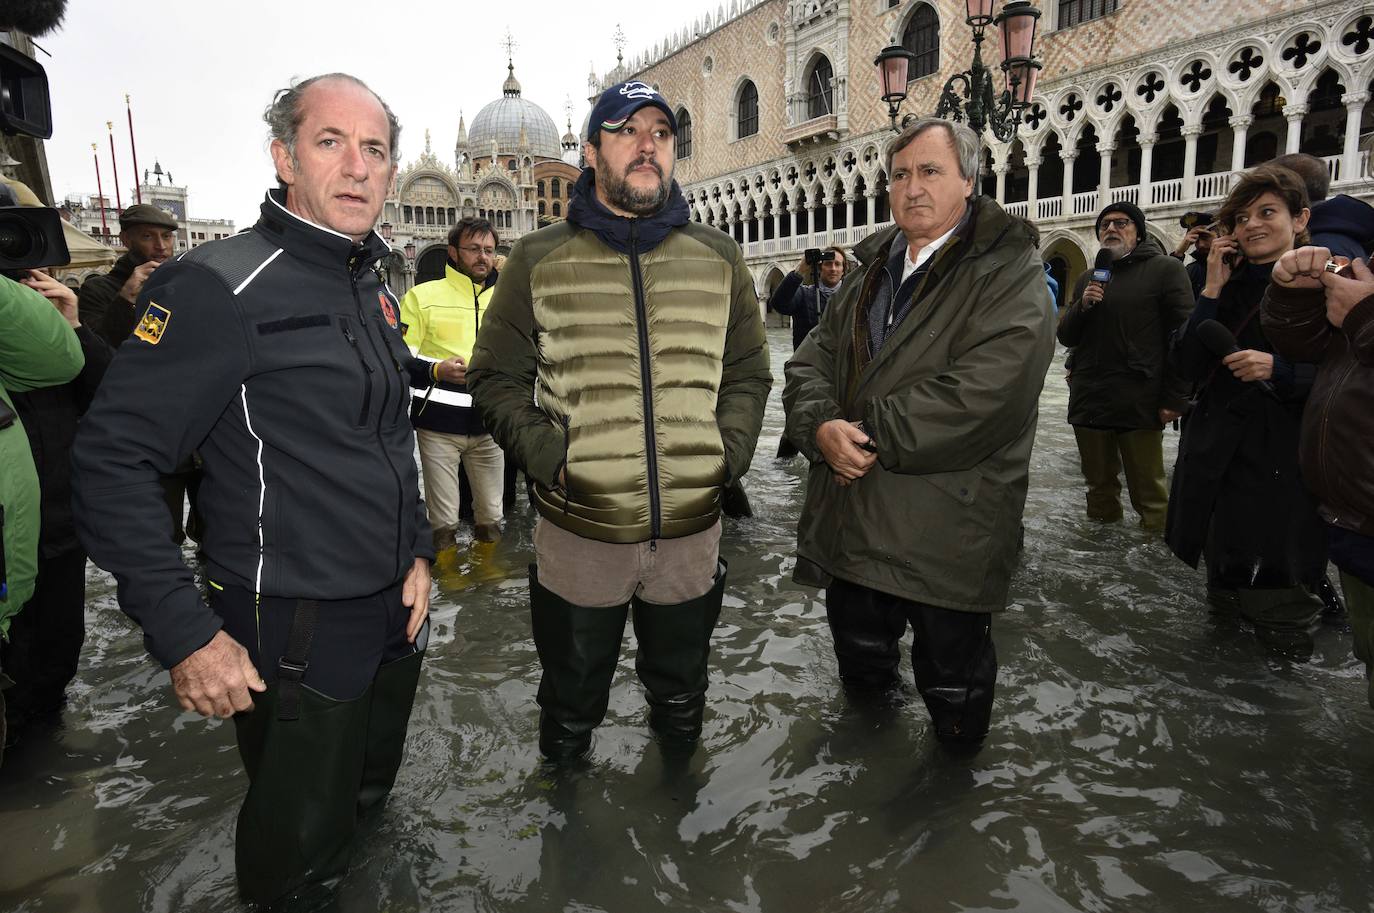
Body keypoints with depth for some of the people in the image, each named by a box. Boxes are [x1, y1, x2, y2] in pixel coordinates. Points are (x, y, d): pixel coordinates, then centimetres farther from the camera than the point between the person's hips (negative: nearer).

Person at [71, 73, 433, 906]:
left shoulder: (377, 290, 8)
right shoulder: (221, 287, -17)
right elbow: (115, 460, -18)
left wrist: (417, 551, 8)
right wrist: (184, 632, -21)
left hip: (394, 613, 7)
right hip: (294, 631, -7)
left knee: (369, 791, 26)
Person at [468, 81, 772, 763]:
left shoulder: (719, 258, 6)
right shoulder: (538, 259, 0)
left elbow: (748, 373, 10)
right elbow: (496, 377, 0)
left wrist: (727, 453, -6)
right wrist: (547, 456, -14)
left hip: (693, 529, 2)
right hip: (579, 533, -1)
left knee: (681, 703, 24)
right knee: (571, 704, 21)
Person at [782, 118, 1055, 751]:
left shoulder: (1009, 273, -10)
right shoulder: (870, 271, 13)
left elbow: (982, 394, -23)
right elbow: (813, 359, 7)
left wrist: (868, 433, -18)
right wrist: (823, 426, -14)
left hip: (946, 530, -6)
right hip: (850, 523, 6)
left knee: (952, 684, 14)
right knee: (859, 667, 25)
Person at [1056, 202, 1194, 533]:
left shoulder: (1165, 269, 0)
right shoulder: (1088, 278, 17)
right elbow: (1066, 337, 13)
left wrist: (1174, 398, -13)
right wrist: (1082, 305, -7)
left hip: (1139, 403, -5)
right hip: (1088, 400, 5)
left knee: (1148, 492, 1)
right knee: (1099, 485, 15)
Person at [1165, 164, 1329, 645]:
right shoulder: (1229, 287, 10)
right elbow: (1186, 364, -2)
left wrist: (1278, 370, -22)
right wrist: (1212, 290, -6)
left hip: (1290, 453, -4)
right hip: (1221, 450, 4)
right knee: (1227, 558, 12)